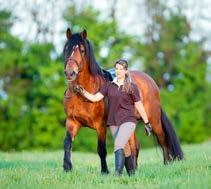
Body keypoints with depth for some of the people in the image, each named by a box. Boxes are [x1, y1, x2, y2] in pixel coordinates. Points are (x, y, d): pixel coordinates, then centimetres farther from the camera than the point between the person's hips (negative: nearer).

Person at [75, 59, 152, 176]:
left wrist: (147, 123, 3)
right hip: (113, 123, 5)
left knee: (118, 145, -23)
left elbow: (139, 106, 2)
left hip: (128, 121, -5)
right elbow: (95, 98, 1)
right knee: (125, 149, 14)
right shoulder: (109, 85, 7)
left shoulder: (132, 87, -2)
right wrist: (83, 92, -15)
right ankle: (131, 174, 27)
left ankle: (118, 174, -28)